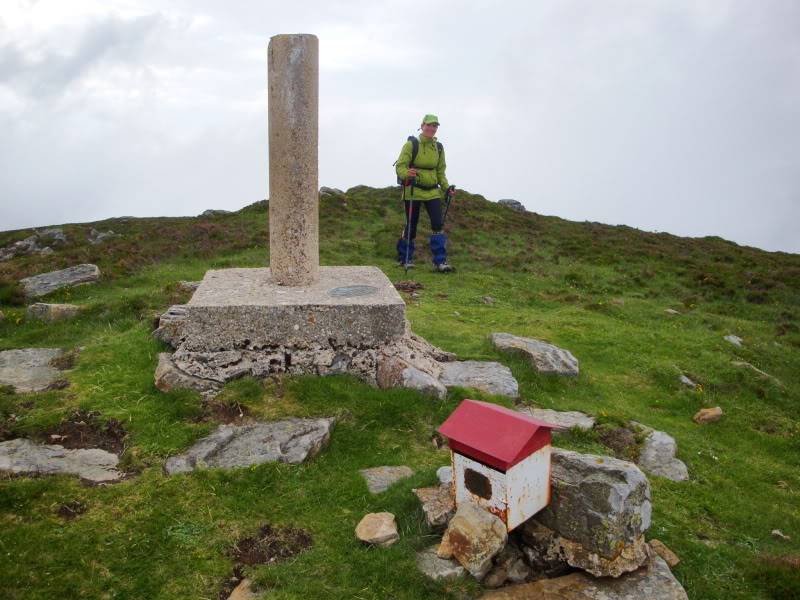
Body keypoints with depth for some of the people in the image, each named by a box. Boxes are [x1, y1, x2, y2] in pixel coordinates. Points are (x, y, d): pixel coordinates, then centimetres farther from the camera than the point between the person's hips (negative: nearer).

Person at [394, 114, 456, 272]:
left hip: (433, 192, 4)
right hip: (413, 191, -4)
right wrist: (407, 173, -32)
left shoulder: (439, 148, 9)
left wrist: (447, 188, 4)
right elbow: (400, 166, -10)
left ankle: (440, 261, -8)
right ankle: (404, 258, 21)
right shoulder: (411, 145, -6)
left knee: (438, 224, -10)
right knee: (411, 225, 3)